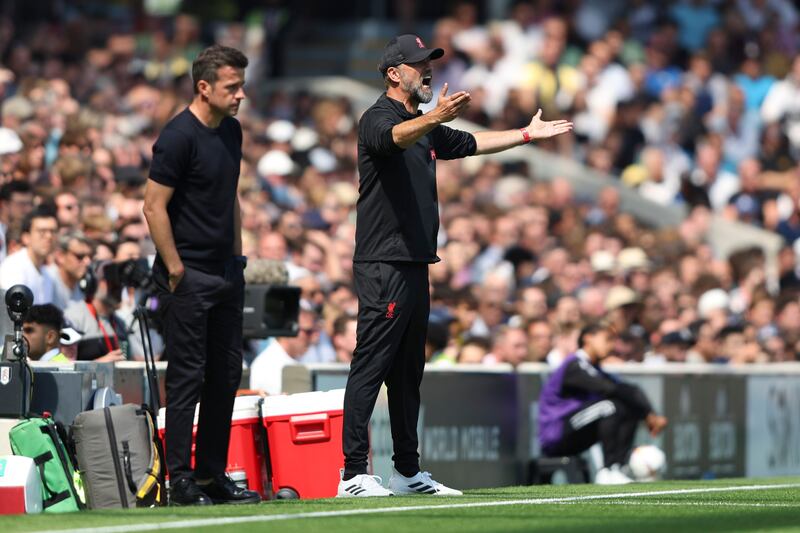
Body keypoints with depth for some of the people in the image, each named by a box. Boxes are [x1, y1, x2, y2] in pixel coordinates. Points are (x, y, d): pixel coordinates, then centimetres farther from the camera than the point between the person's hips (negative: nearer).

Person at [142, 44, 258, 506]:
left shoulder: (231, 130, 11)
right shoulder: (180, 136, -15)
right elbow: (154, 206, -17)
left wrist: (237, 257, 17)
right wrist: (174, 269, -17)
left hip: (227, 275, 8)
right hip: (190, 277, -8)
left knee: (226, 376, 11)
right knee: (188, 376, -6)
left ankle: (214, 474, 17)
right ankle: (181, 480, -3)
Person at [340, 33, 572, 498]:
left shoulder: (426, 128, 20)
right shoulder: (378, 119, -9)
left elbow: (471, 143, 35)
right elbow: (396, 137, -33)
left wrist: (528, 134, 38)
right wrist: (435, 117, -52)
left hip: (415, 267, 10)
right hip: (384, 266, -10)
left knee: (409, 370, 13)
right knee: (371, 366, -11)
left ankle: (408, 472, 18)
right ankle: (353, 474, -14)